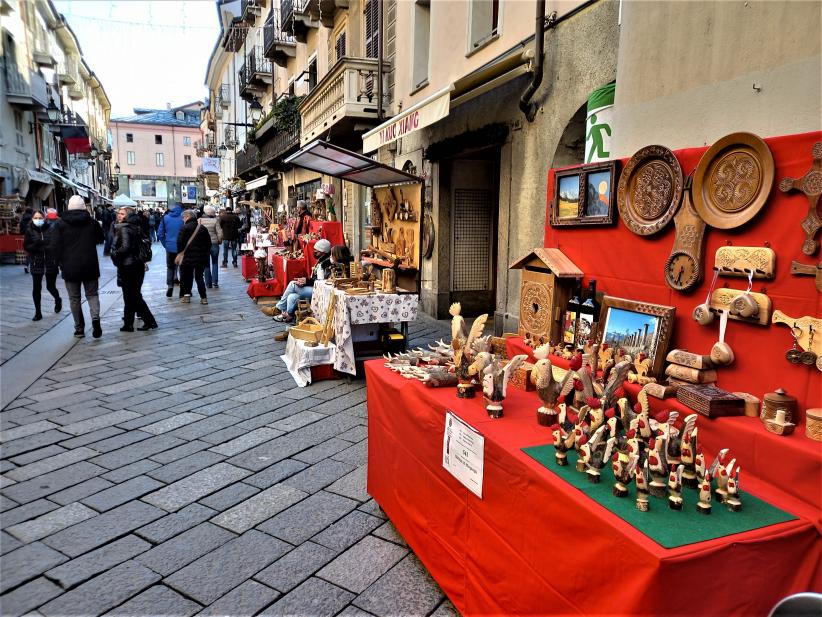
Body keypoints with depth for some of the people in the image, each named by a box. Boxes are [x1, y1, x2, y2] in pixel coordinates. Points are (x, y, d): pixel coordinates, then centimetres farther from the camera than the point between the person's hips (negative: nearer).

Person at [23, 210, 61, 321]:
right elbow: (26, 246, 2)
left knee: (51, 287, 8)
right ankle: (37, 313, 11)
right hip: (36, 264, 1)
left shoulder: (51, 229, -4)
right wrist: (35, 245, -20)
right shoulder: (29, 231, 1)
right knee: (36, 288, -1)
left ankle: (57, 300, 42)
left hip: (51, 263, -1)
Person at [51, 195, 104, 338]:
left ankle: (79, 329, 13)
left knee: (74, 299, 9)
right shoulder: (92, 222, -1)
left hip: (70, 267, -1)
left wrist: (61, 262, 6)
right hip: (90, 267, 1)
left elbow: (55, 246, -6)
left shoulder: (60, 224, -4)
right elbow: (100, 239, 13)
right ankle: (95, 318, -15)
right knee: (92, 294, 11)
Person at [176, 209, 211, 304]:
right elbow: (209, 242, 11)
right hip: (202, 257, 4)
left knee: (187, 276, 11)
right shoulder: (202, 228, 8)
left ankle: (186, 295, 14)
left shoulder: (185, 228, -9)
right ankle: (203, 297, 1)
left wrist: (181, 251, 2)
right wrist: (206, 252, 19)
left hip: (188, 257, -4)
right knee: (199, 276, 9)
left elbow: (180, 242, -14)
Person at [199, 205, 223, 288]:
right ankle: (215, 282, 3)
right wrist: (219, 241, 6)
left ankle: (208, 283, 12)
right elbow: (219, 233, -11)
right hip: (214, 244, -1)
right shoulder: (215, 221, -11)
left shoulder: (200, 220, -6)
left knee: (206, 264, 11)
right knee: (215, 263, 12)